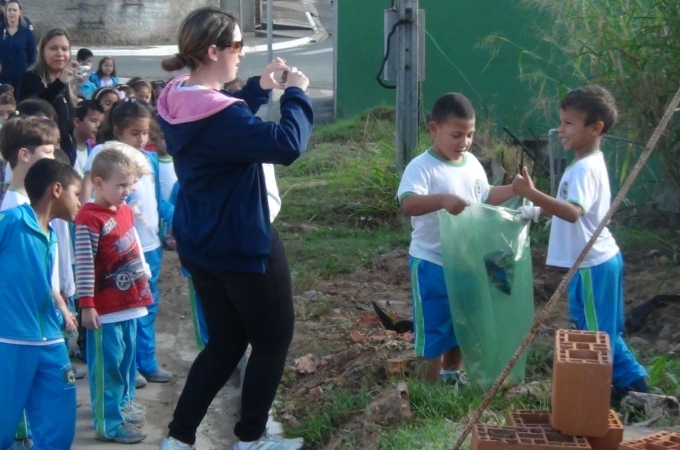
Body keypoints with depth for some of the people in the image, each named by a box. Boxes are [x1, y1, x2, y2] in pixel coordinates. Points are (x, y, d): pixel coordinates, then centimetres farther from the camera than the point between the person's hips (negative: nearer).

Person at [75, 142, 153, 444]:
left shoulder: (126, 211, 8)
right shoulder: (89, 219, -18)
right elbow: (84, 265, -20)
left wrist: (144, 285, 22)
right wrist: (86, 305, -21)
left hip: (130, 301, 8)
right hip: (105, 307, -8)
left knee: (126, 358, 20)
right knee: (107, 363, -1)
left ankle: (121, 405, 36)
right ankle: (108, 423, 6)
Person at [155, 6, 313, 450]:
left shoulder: (179, 101, 2)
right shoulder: (218, 114, -28)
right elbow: (287, 144, -32)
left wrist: (260, 88, 9)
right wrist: (297, 93, -17)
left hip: (201, 244, 9)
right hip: (242, 244, -9)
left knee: (225, 342, 19)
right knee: (273, 338, 11)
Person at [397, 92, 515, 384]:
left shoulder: (472, 164, 4)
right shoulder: (421, 167, -20)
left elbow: (485, 198, 18)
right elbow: (408, 204, -36)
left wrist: (513, 190, 4)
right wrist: (443, 200, -51)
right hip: (431, 263, -7)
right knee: (433, 329, 4)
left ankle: (452, 375, 39)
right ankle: (432, 388, 17)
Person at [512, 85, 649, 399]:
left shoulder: (585, 169, -22)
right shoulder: (589, 163, 10)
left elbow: (573, 212, -39)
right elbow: (569, 207, 23)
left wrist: (532, 194, -47)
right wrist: (537, 211, 11)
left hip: (592, 265, -10)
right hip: (600, 260, 10)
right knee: (602, 331, 21)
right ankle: (631, 380, 30)